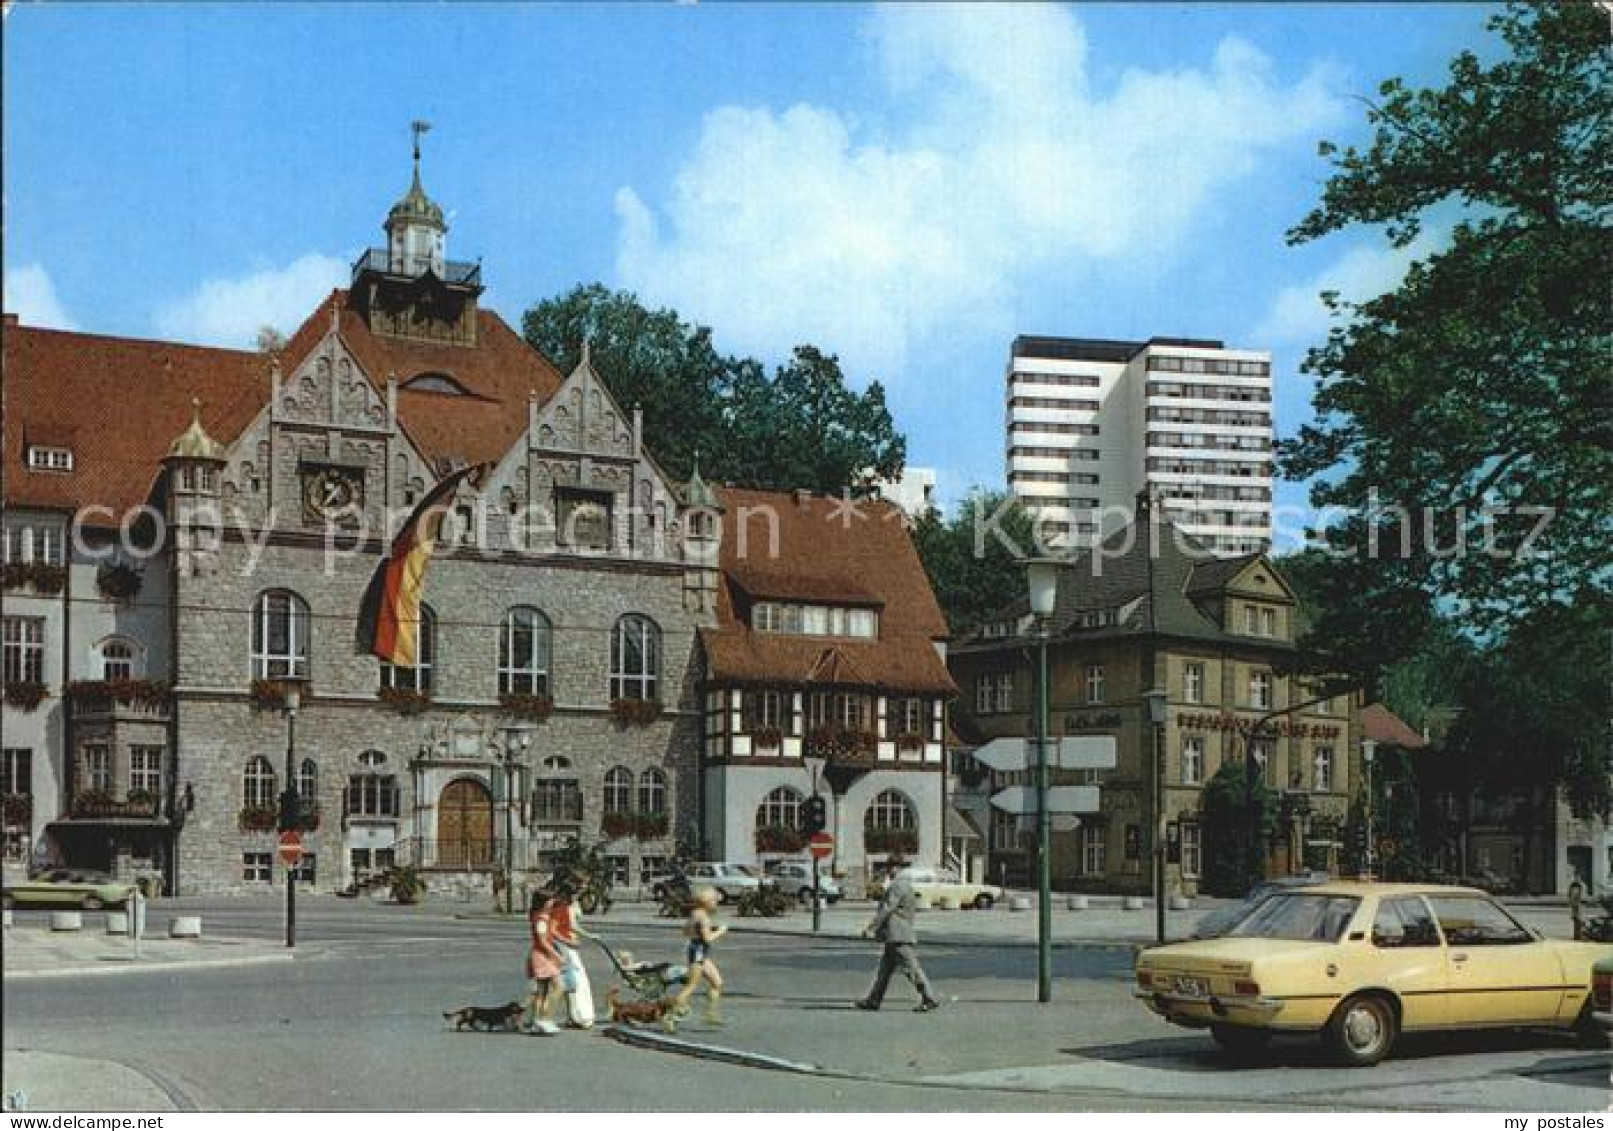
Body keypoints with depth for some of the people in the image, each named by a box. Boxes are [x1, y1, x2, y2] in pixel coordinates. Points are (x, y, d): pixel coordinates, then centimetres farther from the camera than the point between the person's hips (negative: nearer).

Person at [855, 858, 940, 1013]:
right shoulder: (906, 884, 19)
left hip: (899, 936, -11)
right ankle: (872, 1000, 13)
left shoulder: (898, 885, -13)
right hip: (895, 936, 11)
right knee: (885, 968, 11)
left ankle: (931, 999, -7)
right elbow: (914, 908, 24)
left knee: (911, 968, -9)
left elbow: (887, 909, -19)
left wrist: (870, 927, -16)